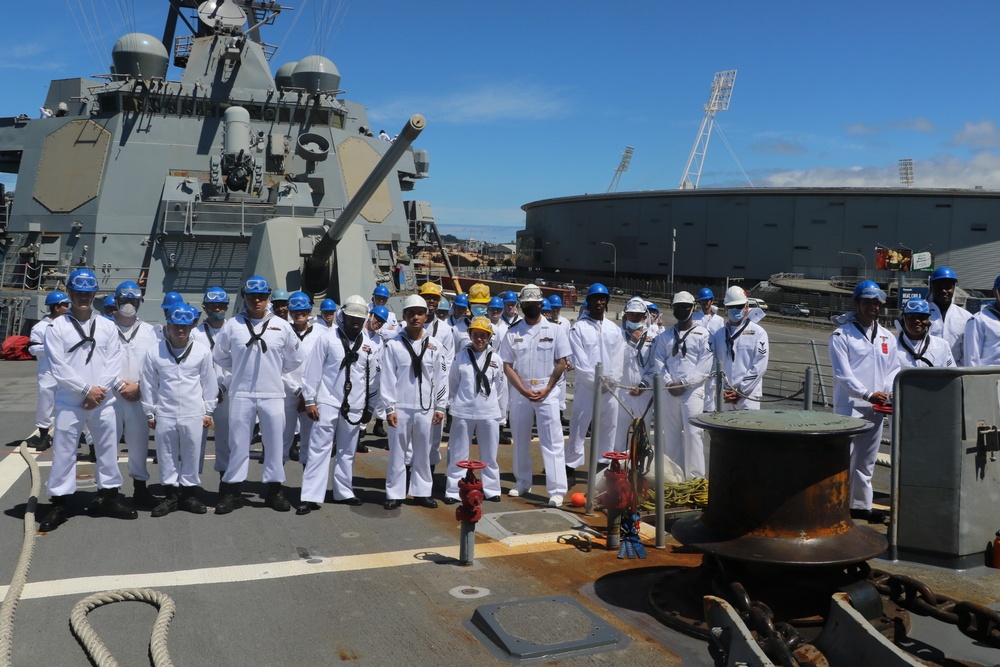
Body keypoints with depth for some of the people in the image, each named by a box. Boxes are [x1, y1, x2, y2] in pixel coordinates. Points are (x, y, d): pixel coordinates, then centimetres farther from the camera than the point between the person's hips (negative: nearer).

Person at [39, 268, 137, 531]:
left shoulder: (107, 326, 6)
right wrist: (86, 390, -14)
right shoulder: (57, 327, -3)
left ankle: (108, 497, 23)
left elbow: (114, 362, 1)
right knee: (63, 452, 0)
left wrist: (99, 390, -11)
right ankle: (58, 505, 10)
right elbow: (58, 367, -9)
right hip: (70, 402, -3)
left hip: (103, 401, 3)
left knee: (108, 448, 10)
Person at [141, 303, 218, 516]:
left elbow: (209, 383, 4)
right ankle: (171, 494, 19)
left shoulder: (202, 351, -1)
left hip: (194, 413, -1)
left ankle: (190, 493, 18)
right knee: (166, 455, 7)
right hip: (165, 413, 1)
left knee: (192, 454, 6)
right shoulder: (155, 352, 1)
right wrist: (150, 413, 6)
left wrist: (208, 411, 4)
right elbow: (149, 384, 6)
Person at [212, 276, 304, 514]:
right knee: (238, 443, 6)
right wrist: (241, 370, 9)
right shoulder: (232, 325, 0)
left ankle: (274, 490, 20)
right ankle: (231, 492, 16)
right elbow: (219, 356, 13)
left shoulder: (282, 326, 2)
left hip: (273, 394, 1)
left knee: (274, 442, 7)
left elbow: (294, 359, 13)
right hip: (241, 394, -1)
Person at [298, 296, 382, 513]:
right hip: (327, 403, -3)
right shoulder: (327, 339, -2)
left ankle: (344, 492, 24)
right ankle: (311, 497, -2)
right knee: (319, 450, -4)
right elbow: (313, 371, -2)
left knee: (347, 452, 13)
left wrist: (370, 408, 11)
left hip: (354, 406, 3)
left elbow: (374, 378, 11)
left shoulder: (370, 345, 7)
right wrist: (310, 401, -5)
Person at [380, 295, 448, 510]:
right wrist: (389, 408, -6)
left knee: (423, 453, 10)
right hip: (400, 407, -2)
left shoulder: (436, 345, 5)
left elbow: (441, 377, 6)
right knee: (398, 452, 4)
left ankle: (422, 492, 21)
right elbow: (388, 378, -1)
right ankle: (394, 494, 13)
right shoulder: (394, 345, 0)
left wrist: (440, 407, 3)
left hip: (426, 408, 2)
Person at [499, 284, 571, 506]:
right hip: (519, 391, 3)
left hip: (546, 391, -2)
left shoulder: (555, 330, 1)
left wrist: (545, 390, -10)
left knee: (552, 441, -5)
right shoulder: (513, 332, 3)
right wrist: (524, 391, -11)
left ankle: (557, 490, -4)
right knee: (520, 439, 12)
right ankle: (522, 482, 26)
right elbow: (507, 365, 0)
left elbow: (561, 363, -1)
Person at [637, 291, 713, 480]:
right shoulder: (665, 336, 13)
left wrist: (683, 383, -13)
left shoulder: (703, 334, 1)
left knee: (692, 432, -9)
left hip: (693, 390, -4)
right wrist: (668, 382, -9)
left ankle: (695, 476, -4)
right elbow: (658, 363, 6)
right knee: (671, 433, 8)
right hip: (669, 391, 4)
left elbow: (704, 366, -6)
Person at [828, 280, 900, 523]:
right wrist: (868, 394, -20)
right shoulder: (841, 335, -5)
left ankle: (861, 505, 25)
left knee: (866, 460, 15)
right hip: (849, 406, -6)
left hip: (876, 408, 6)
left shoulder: (887, 337, 14)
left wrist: (892, 391, -6)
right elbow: (843, 374, -12)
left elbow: (893, 369, 13)